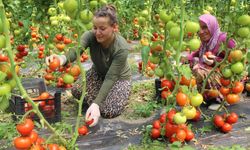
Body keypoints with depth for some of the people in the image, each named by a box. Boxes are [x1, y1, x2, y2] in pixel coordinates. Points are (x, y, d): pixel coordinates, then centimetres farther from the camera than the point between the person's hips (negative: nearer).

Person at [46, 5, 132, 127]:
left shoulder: (121, 48, -34)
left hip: (119, 78, -4)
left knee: (109, 111, -24)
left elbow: (111, 78, -36)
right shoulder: (90, 36, -25)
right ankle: (106, 95, 8)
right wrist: (63, 58, -69)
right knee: (76, 90, -22)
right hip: (98, 73, 4)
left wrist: (96, 104, -46)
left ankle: (119, 95, 11)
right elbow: (75, 50, -44)